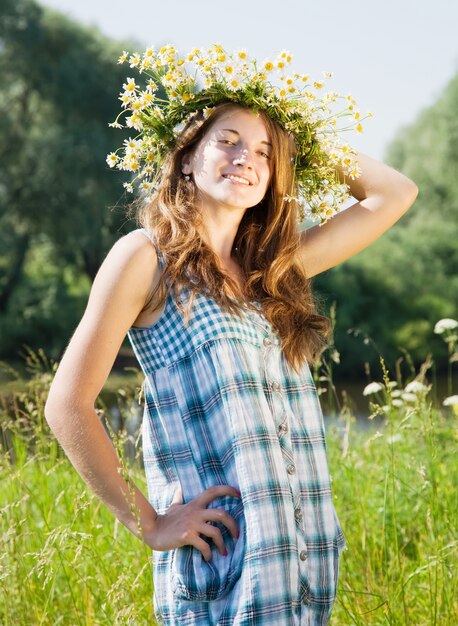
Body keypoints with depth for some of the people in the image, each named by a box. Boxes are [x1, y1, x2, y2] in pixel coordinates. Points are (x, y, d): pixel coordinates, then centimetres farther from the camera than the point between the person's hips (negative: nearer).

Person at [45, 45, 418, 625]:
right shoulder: (147, 256, -1)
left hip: (307, 550, 6)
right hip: (217, 549, -6)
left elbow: (395, 193, 21)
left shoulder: (276, 266, 15)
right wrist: (147, 524, -7)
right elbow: (67, 405, -5)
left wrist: (302, 143, 18)